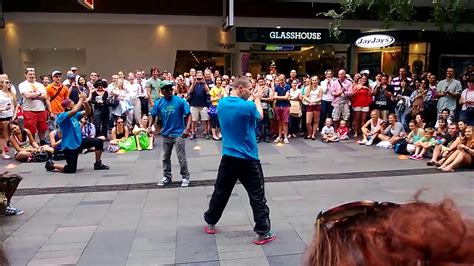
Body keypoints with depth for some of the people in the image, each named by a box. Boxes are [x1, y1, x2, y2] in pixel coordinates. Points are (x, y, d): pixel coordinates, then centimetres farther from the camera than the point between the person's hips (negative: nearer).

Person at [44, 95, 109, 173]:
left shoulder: (75, 115, 5)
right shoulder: (61, 116, -20)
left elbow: (88, 112, 4)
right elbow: (74, 110, -39)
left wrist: (85, 101, -14)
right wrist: (81, 99, -28)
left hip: (79, 142, 8)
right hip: (69, 146, -8)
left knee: (99, 142, -1)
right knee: (71, 169, -5)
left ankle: (98, 164, 12)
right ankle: (51, 164, 22)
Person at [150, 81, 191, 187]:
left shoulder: (180, 101, -12)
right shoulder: (158, 103, -2)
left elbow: (188, 115, -11)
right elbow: (153, 116, 10)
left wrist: (187, 128, -23)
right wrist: (149, 126, -6)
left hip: (178, 133, -4)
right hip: (165, 134, 4)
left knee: (181, 157, -1)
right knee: (166, 157, 16)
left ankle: (185, 176, 16)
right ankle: (167, 176, 31)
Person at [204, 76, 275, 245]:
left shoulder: (221, 104, 0)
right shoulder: (248, 106, -16)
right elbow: (259, 117, 4)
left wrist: (252, 100, 15)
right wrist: (257, 99, 17)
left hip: (228, 156, 5)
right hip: (248, 158, -5)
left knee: (220, 191, 19)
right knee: (257, 196, 4)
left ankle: (210, 223, 33)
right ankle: (263, 233, 10)